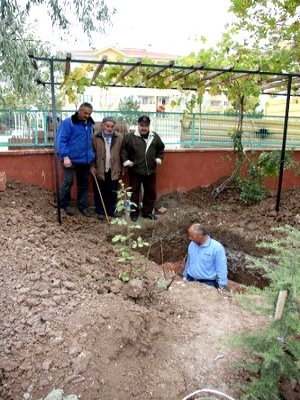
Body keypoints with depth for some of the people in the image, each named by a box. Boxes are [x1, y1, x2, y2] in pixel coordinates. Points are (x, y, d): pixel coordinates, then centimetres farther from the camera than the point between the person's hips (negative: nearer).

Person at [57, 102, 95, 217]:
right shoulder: (67, 123, -9)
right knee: (68, 183, 0)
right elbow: (61, 140, -12)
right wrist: (65, 156, -20)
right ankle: (64, 204, 18)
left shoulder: (90, 124, 10)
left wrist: (92, 157, 14)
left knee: (84, 184, 12)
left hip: (85, 160, 6)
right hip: (71, 160, -6)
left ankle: (82, 206, 23)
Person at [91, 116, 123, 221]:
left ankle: (111, 210, 26)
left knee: (112, 192, 11)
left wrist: (122, 168, 2)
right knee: (99, 192, 8)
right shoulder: (96, 137, -4)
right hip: (99, 171, -1)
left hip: (113, 171, 1)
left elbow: (122, 153, 2)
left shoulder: (119, 137, -2)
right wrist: (92, 167, -4)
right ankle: (100, 212, 21)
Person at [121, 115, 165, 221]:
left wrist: (159, 158, 4)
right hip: (135, 171, -3)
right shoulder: (130, 137, -5)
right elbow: (123, 149, -1)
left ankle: (147, 212, 25)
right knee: (134, 192, 5)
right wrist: (126, 160, -13)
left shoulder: (155, 136, 6)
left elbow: (161, 148, 18)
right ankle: (134, 212, 19)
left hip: (150, 170, 3)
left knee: (151, 192, 10)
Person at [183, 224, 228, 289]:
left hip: (208, 284, -5)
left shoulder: (216, 247, -17)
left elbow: (221, 269, -13)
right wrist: (185, 275, 19)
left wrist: (221, 286, -12)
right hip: (190, 280, 5)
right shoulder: (192, 245, 2)